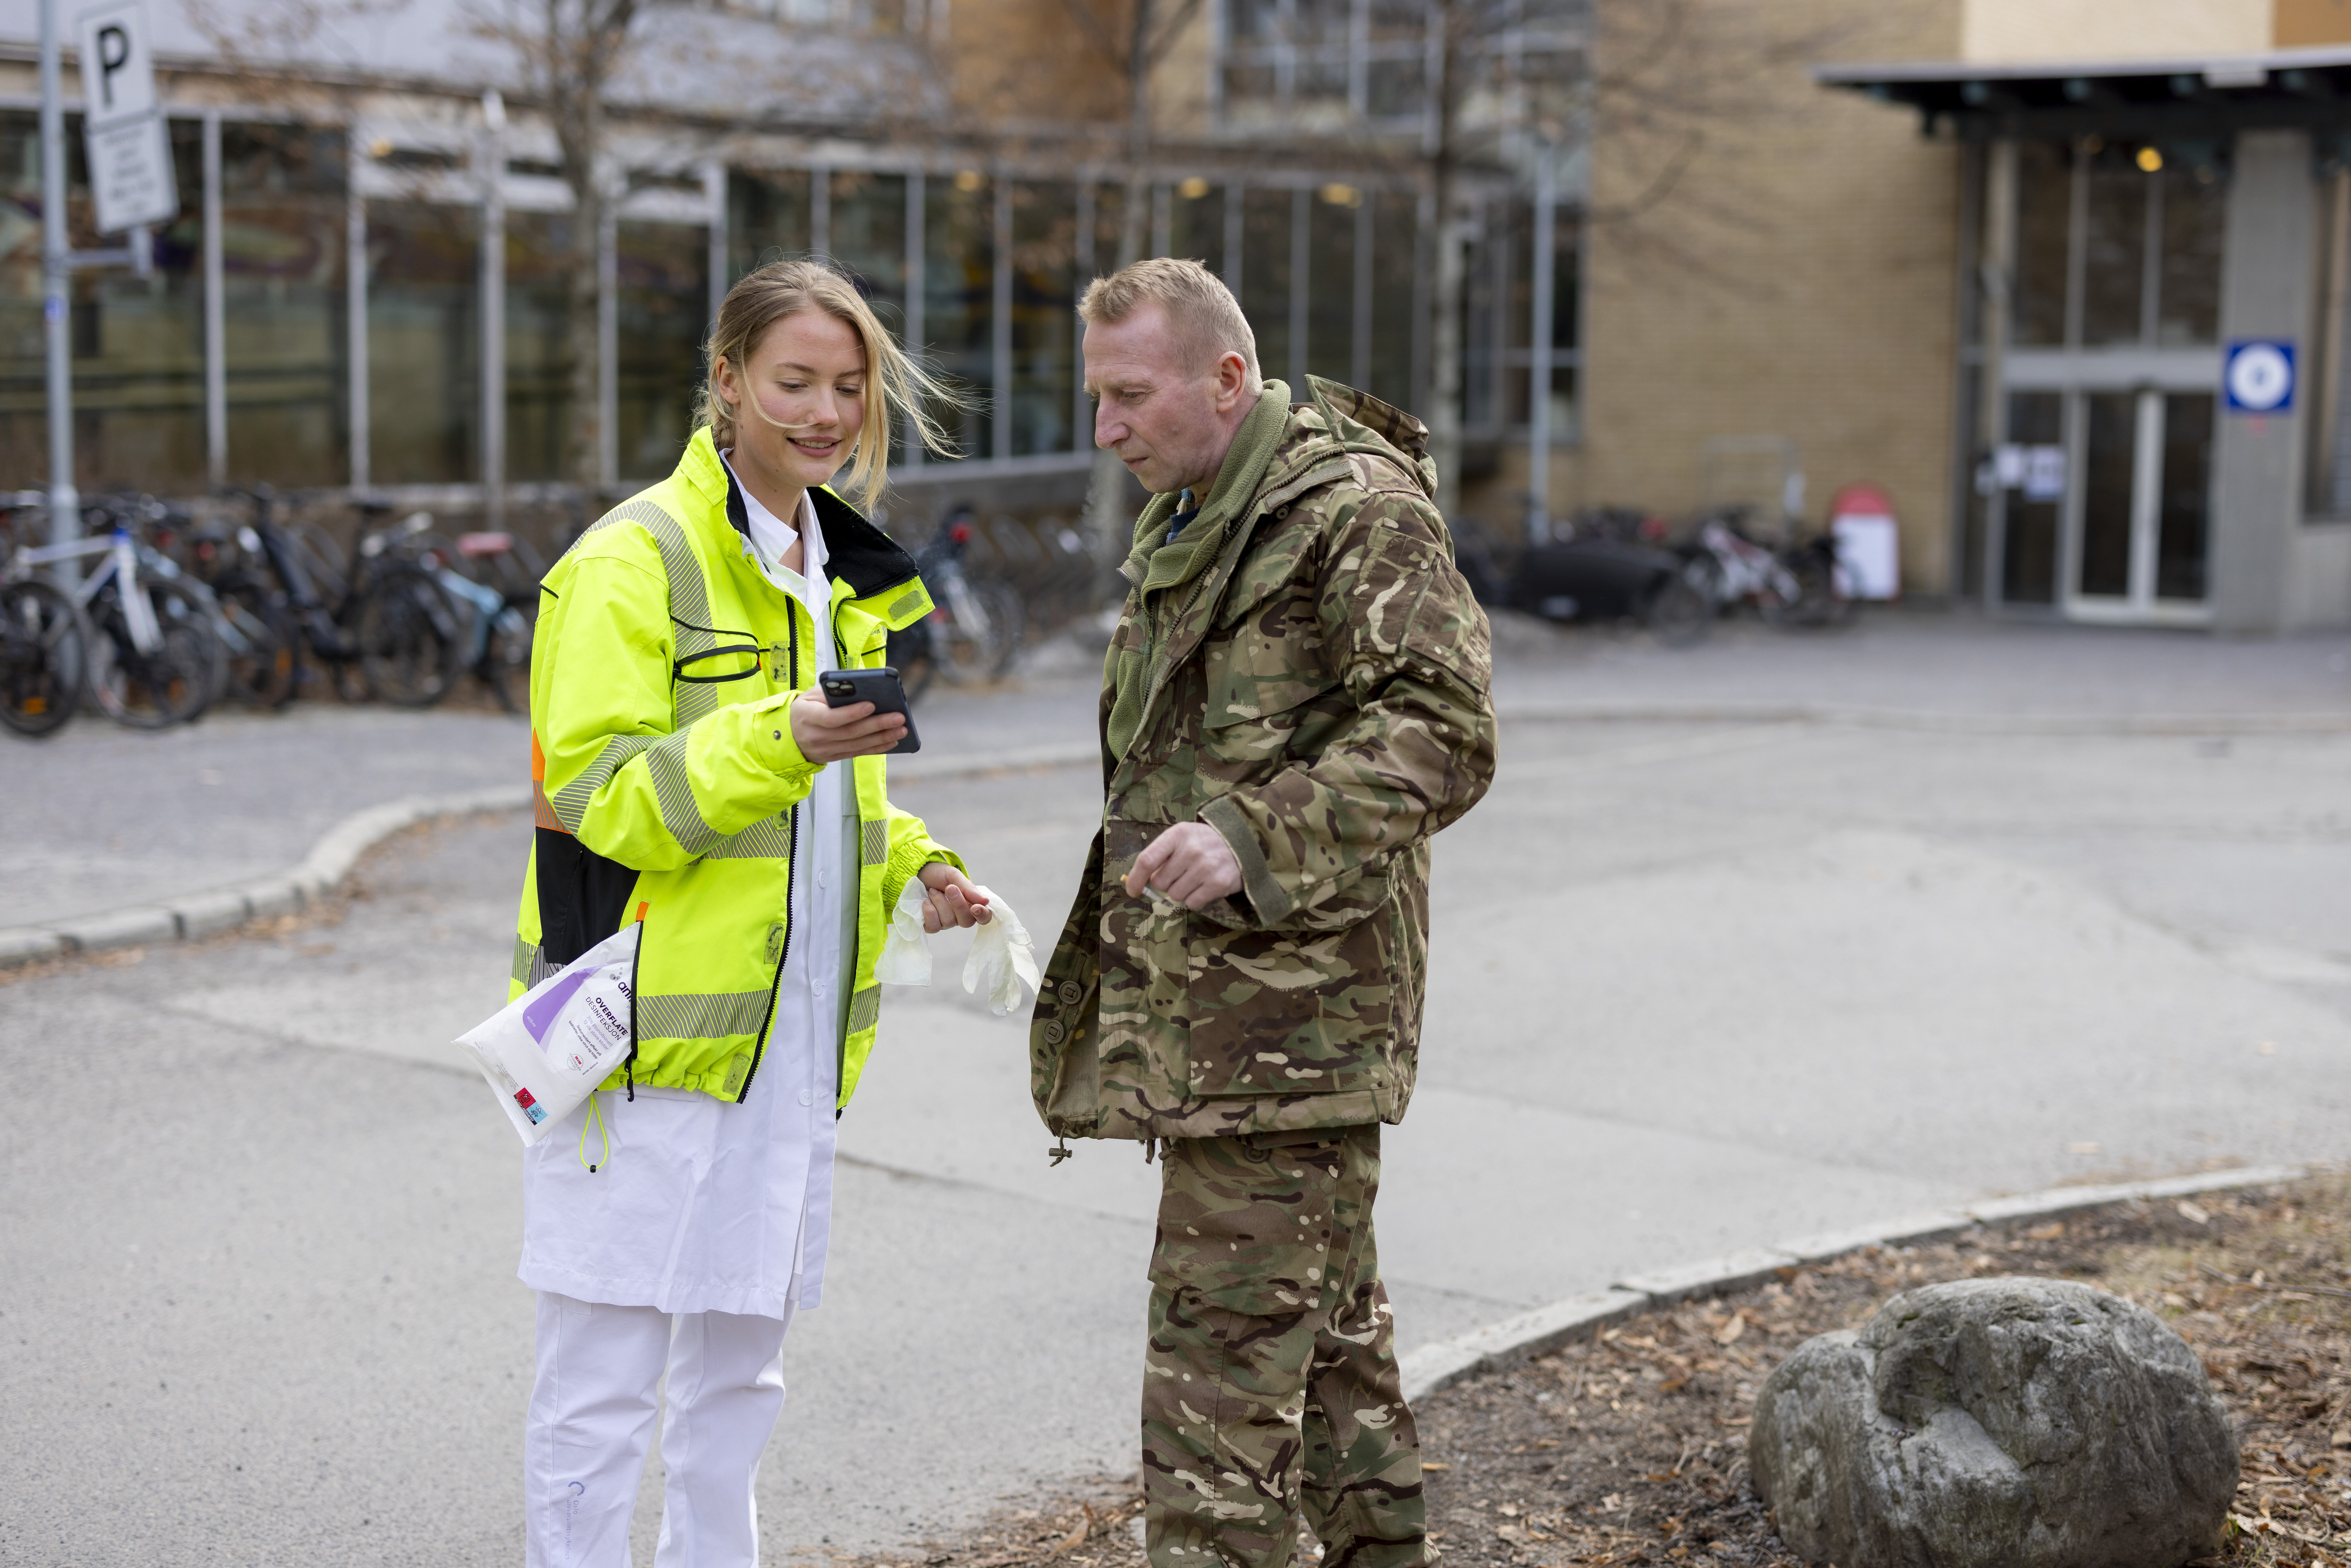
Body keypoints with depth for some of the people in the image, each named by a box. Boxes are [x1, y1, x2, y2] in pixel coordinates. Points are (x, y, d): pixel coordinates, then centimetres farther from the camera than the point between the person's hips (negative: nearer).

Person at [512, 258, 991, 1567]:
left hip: (793, 1036, 8)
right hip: (656, 1031, -7)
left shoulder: (845, 572, 15)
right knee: (606, 1374, -2)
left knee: (742, 1358, 17)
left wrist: (914, 871, 8)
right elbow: (598, 793, -17)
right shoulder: (636, 560, -10)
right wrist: (777, 743, -29)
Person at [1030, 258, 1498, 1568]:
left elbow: (1446, 733, -19)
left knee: (1228, 1330, -9)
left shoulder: (1362, 513, -12)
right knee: (1328, 1316, 17)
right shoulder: (1183, 528, 19)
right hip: (1204, 1000, 10)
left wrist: (1256, 841, -27)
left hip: (1293, 1003, -9)